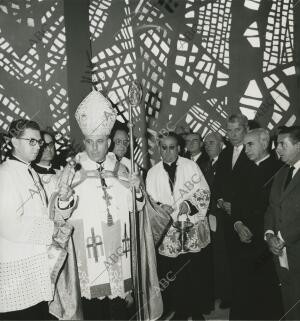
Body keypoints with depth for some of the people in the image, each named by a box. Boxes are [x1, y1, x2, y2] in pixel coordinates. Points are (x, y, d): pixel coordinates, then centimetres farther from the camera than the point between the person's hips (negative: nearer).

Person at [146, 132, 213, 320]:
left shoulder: (191, 166, 1)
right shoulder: (153, 172, 6)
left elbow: (204, 191, -2)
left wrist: (189, 204, -17)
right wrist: (159, 206, -14)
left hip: (193, 230, -1)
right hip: (168, 234, 1)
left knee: (197, 273, 6)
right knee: (173, 276, 6)